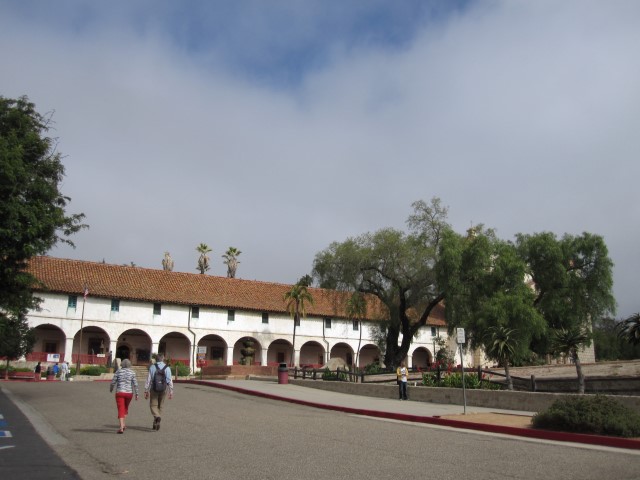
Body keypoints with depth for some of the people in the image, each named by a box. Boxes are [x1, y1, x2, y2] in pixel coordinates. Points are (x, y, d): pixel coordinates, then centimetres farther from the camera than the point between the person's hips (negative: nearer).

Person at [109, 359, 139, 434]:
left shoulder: (118, 372, -1)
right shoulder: (132, 372, -1)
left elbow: (113, 382, 0)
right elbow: (135, 384, -6)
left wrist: (111, 389, 21)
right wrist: (136, 394, 0)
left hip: (120, 393, -1)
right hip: (129, 393, 2)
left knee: (121, 410, -2)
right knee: (125, 407, 24)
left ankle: (121, 428, -13)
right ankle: (123, 424, 19)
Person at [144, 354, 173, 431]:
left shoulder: (152, 367, -2)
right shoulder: (167, 368, -1)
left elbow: (148, 379, -3)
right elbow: (169, 380, -6)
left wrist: (146, 391, 2)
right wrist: (171, 392, -3)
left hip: (154, 389, -2)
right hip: (163, 389, 2)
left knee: (153, 405, 4)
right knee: (160, 406, 14)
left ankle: (157, 416, -24)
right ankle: (156, 423, 17)